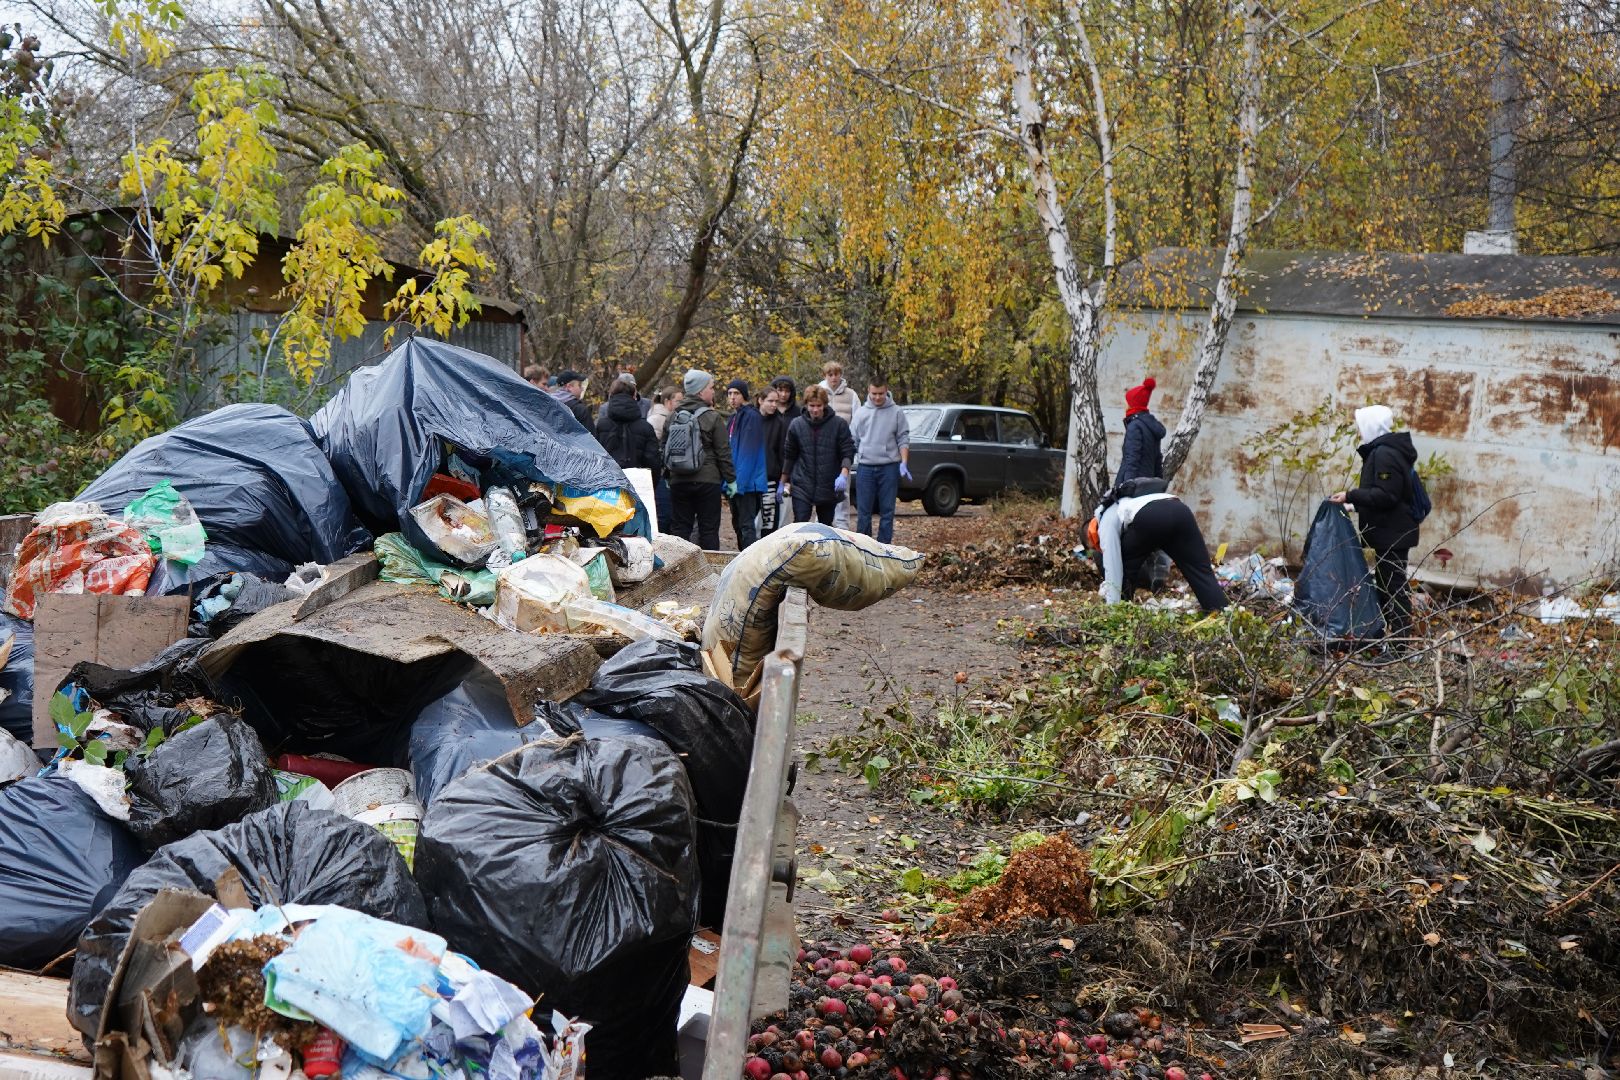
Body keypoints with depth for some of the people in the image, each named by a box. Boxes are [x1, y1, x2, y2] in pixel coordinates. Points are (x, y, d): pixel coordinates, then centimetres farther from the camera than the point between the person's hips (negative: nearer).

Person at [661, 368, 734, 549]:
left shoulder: (673, 417, 7)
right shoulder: (713, 418, -8)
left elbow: (664, 449, 13)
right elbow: (723, 452, -7)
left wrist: (667, 474, 22)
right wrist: (730, 479, 1)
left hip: (679, 481, 4)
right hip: (707, 481, -4)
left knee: (679, 527, 8)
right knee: (708, 529, 1)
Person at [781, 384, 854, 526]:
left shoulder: (838, 424, -5)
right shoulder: (796, 425, 2)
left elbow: (848, 452, -5)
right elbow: (789, 456, 11)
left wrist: (843, 474, -22)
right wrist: (783, 482, 14)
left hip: (829, 488, 0)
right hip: (802, 487, 0)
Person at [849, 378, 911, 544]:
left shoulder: (896, 413, 3)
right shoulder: (861, 413, 8)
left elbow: (903, 440, 3)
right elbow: (853, 441, 9)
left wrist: (904, 463, -7)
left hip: (889, 467, -1)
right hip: (865, 468, 1)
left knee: (887, 511, 4)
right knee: (863, 511, 3)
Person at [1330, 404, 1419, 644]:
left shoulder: (1385, 454, -19)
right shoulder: (1382, 450, 14)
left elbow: (1385, 495, -25)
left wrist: (1351, 496, -22)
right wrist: (1354, 499, 13)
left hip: (1392, 532, -11)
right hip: (1390, 531, 11)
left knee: (1393, 582, -7)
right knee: (1384, 580, 17)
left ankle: (1401, 635, -3)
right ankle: (1387, 628, 25)